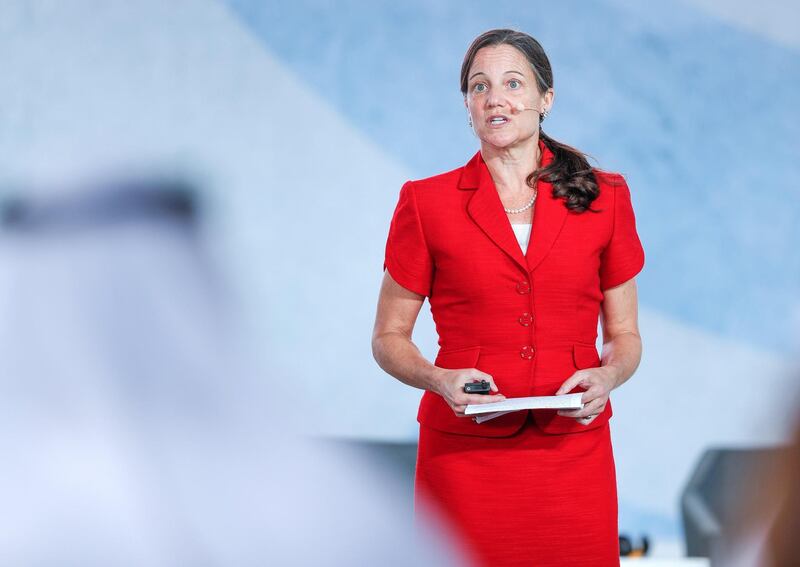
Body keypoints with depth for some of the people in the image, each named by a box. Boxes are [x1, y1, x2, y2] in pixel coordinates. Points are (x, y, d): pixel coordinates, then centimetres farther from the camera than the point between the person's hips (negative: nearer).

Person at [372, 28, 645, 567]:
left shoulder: (605, 198, 7)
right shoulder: (427, 203, 3)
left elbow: (625, 335, 12)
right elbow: (389, 337, 7)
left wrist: (606, 377, -9)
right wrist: (440, 380, -12)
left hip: (573, 456, 1)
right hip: (465, 456, -1)